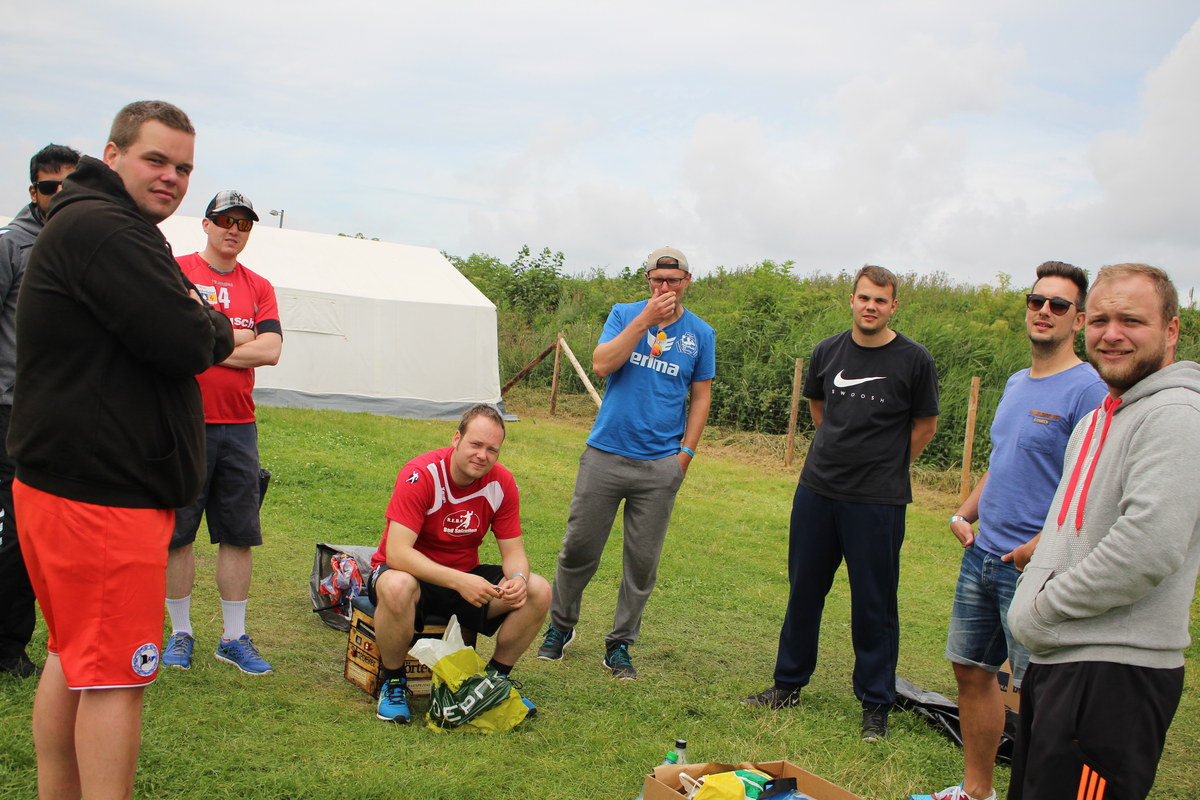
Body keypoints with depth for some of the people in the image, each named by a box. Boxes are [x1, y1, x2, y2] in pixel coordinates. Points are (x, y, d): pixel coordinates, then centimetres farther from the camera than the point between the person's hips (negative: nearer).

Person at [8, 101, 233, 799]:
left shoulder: (85, 225, 21)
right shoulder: (103, 227, -16)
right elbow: (186, 343, -22)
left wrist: (197, 327, 1)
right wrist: (218, 330, -2)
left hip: (73, 481, 11)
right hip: (103, 492, -11)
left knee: (74, 657, 19)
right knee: (118, 673, -5)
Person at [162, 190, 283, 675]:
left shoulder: (259, 288, 11)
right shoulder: (175, 271, 2)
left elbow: (270, 351, -2)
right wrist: (240, 336, -8)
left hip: (238, 426, 3)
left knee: (239, 534, 6)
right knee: (177, 533, 4)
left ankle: (234, 637, 16)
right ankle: (180, 633, 19)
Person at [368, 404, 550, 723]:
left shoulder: (502, 483, -9)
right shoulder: (421, 475, -24)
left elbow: (513, 551, -4)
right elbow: (396, 553, -31)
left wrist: (518, 578, -30)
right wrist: (458, 581, -43)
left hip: (465, 575, 5)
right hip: (414, 573, -4)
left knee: (538, 592, -16)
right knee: (397, 587, -40)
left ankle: (496, 677, 6)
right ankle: (393, 681, -12)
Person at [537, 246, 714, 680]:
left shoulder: (700, 333, 7)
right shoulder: (624, 314, 4)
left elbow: (701, 396, 11)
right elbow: (602, 364, -11)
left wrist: (686, 452, 3)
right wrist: (644, 319, -15)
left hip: (661, 465, 1)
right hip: (606, 455, 0)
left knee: (642, 561, 5)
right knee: (579, 547, 5)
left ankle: (620, 644, 21)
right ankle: (559, 627, 27)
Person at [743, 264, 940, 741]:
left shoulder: (913, 360, -6)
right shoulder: (828, 352, 4)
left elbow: (925, 425, 5)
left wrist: (886, 469, 9)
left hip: (878, 501, -4)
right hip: (816, 489, 4)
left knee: (874, 603, 4)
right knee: (804, 590, 13)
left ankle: (875, 704, 19)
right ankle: (789, 684, 29)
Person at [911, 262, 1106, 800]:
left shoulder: (1088, 390, -12)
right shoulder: (1016, 383, 14)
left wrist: (1041, 547, -21)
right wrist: (964, 514, 11)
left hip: (1034, 568, -8)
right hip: (982, 555, 8)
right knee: (971, 671, 15)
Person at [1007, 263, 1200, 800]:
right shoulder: (1096, 420, 17)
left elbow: (1150, 548, -27)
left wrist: (1042, 610, -16)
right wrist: (1031, 601, 9)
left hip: (1115, 673, -10)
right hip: (1056, 658, 10)